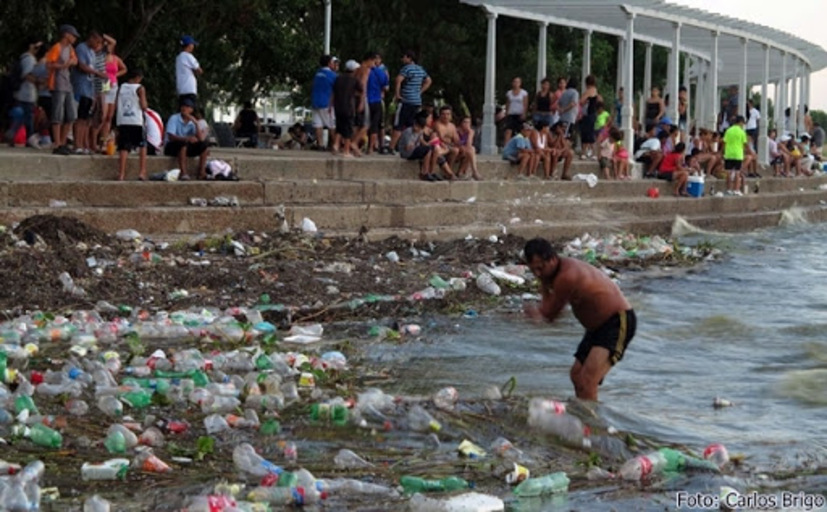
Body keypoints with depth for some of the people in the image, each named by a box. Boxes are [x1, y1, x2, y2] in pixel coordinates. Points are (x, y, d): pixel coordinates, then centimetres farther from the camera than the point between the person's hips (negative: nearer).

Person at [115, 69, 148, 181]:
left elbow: (117, 105, 8)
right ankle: (142, 172, 4)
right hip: (137, 121, -3)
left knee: (123, 148, 3)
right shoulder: (140, 88, -4)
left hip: (122, 121, 3)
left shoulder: (121, 88, 8)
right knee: (142, 146, 11)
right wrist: (144, 108, 11)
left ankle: (121, 174, -4)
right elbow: (143, 106, -10)